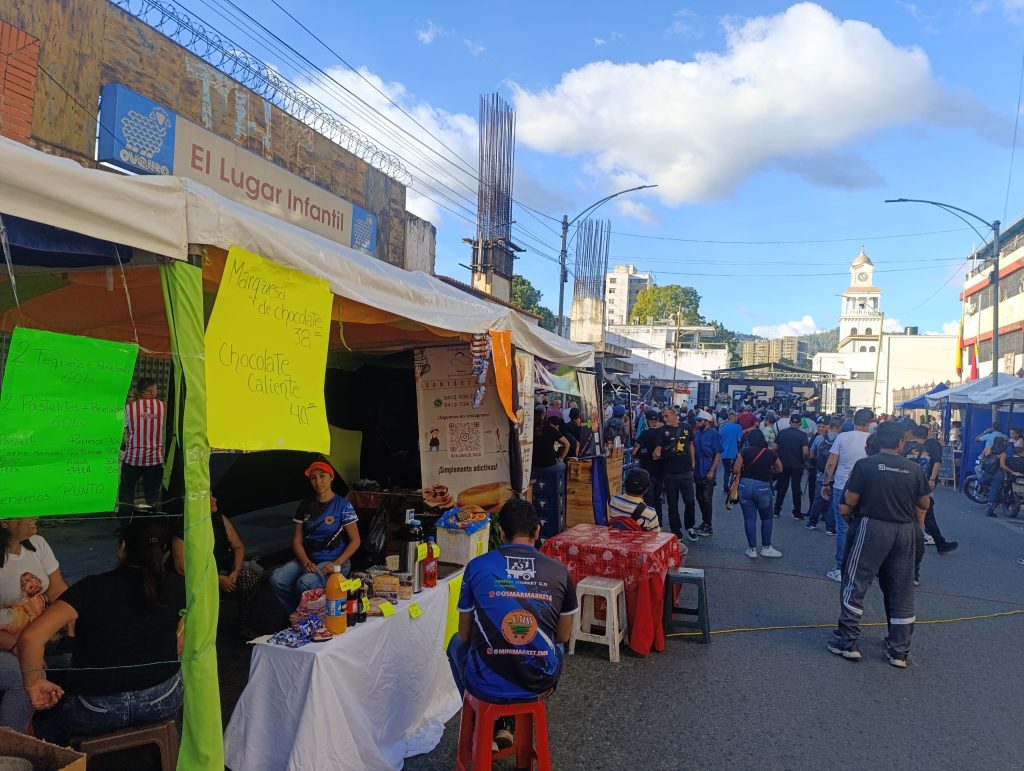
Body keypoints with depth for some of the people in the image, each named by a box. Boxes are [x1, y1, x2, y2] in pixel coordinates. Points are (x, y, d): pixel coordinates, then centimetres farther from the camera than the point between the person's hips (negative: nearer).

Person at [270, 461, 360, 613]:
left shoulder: (342, 506, -4)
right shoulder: (305, 506, 9)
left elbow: (355, 541, -3)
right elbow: (297, 541, 7)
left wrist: (337, 564, -17)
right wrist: (305, 562, -12)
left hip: (333, 561, -5)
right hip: (307, 559, 5)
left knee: (303, 584, -32)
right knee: (277, 579, -23)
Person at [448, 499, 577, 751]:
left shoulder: (477, 566, -6)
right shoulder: (559, 571, -3)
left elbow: (465, 634, 5)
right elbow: (563, 636, 9)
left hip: (487, 685, -1)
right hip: (539, 684, 1)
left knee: (456, 644, 32)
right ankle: (507, 726, 30)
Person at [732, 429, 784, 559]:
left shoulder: (745, 451, -3)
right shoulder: (771, 453, 0)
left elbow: (736, 470, -5)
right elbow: (779, 470, 14)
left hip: (745, 486, 0)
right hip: (763, 487, 0)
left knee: (749, 518, 7)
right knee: (767, 517, 18)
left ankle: (752, 549, 10)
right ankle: (766, 548, 20)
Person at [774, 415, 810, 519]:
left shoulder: (781, 433, 0)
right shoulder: (802, 435, -9)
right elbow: (805, 452, -16)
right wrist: (804, 461, 2)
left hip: (783, 464, 2)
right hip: (797, 465, -2)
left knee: (781, 488, 10)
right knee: (796, 489, 6)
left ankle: (777, 510, 11)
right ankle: (797, 513, 10)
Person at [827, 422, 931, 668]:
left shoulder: (865, 465, -7)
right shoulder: (914, 469, 0)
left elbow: (849, 500, -6)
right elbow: (924, 504, 11)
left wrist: (847, 512, 15)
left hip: (873, 527, -3)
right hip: (906, 531, 4)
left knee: (855, 585, 5)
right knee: (901, 592, 13)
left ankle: (848, 642, 7)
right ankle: (899, 651, 20)